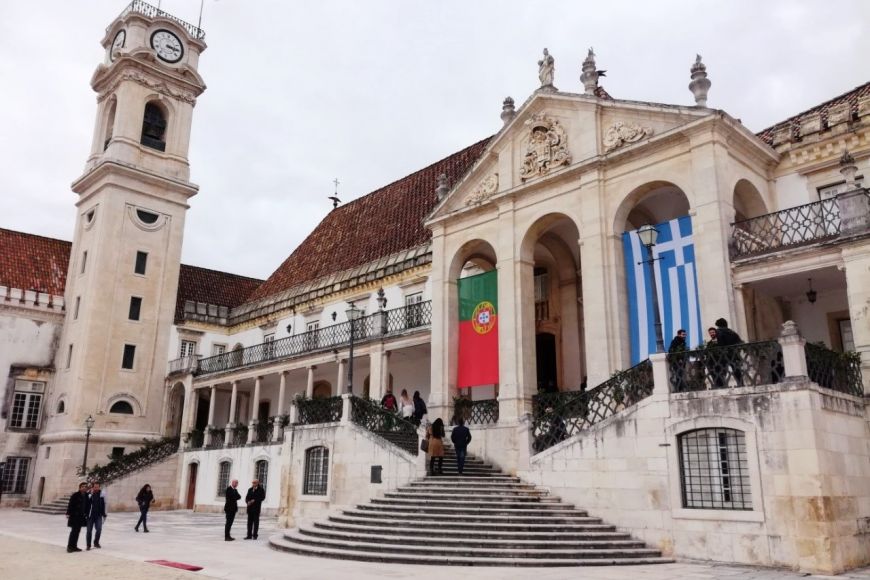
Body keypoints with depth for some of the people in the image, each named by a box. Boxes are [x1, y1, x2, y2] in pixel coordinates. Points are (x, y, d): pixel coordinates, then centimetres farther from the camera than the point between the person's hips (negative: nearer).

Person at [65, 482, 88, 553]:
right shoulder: (75, 495, -11)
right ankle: (70, 546, -1)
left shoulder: (86, 496, 8)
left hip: (81, 516, 7)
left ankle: (74, 546, 17)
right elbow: (70, 504, -13)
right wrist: (68, 513, -17)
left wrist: (85, 514, 12)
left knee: (77, 531, 10)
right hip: (74, 516, -7)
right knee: (74, 531, -7)